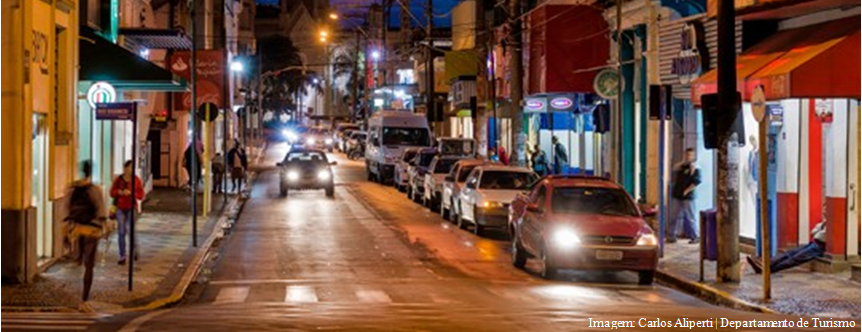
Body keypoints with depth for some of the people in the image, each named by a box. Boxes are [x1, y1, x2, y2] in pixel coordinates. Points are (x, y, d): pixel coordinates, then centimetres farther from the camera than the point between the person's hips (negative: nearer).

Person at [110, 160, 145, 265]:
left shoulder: (137, 180, -2)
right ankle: (122, 256, 7)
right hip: (120, 208, 2)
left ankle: (134, 248, 21)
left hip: (131, 208, -2)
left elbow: (141, 195, -2)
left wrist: (131, 193, -17)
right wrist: (120, 192, -13)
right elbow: (112, 193, 6)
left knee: (130, 230, -10)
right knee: (121, 232, 1)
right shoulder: (118, 180, 2)